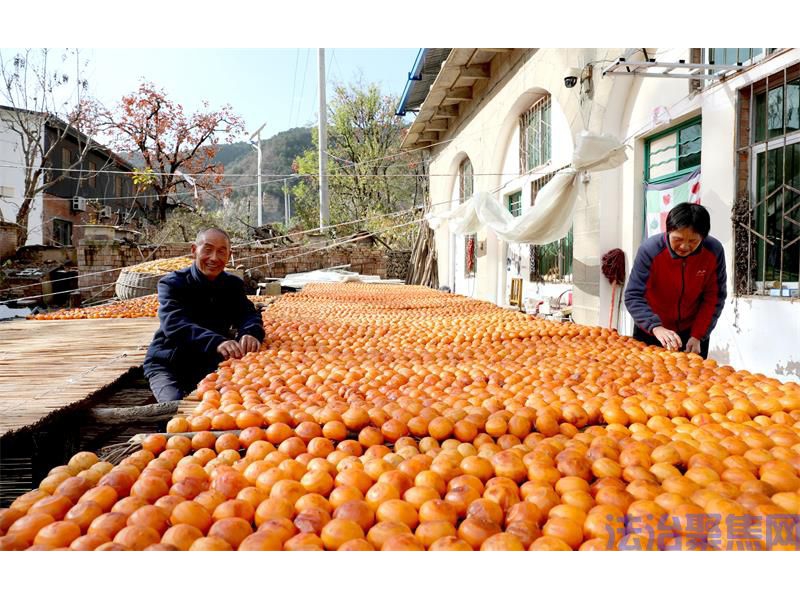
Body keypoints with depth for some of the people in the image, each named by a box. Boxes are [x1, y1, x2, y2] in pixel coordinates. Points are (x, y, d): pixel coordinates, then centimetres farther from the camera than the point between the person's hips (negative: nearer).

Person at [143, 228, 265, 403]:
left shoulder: (234, 285, 2)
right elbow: (174, 324, -31)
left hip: (211, 365, 4)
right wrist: (216, 341, -52)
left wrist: (251, 334, -41)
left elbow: (248, 315, -13)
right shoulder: (171, 284, -13)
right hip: (167, 365, -4)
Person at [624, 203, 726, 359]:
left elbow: (714, 298, -8)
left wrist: (698, 336, -15)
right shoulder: (650, 250, -24)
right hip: (650, 331, -1)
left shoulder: (714, 251, -17)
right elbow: (633, 297, -26)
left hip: (693, 330, 2)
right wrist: (656, 328, -39)